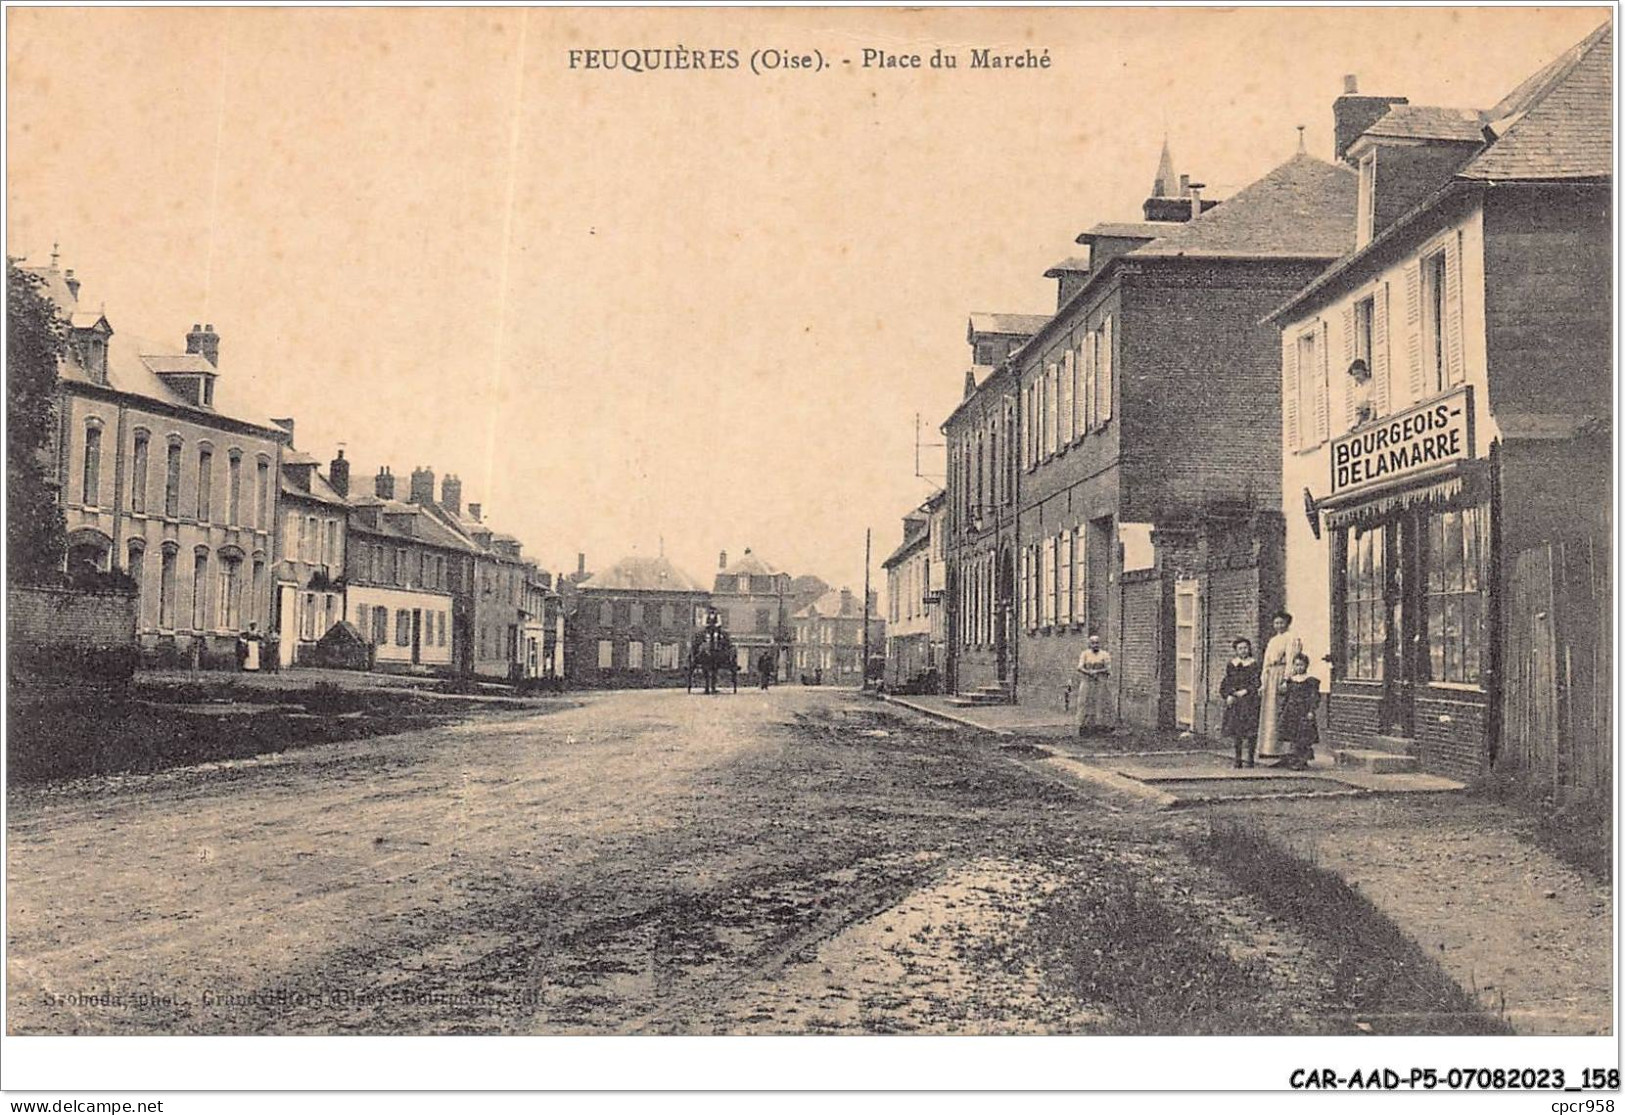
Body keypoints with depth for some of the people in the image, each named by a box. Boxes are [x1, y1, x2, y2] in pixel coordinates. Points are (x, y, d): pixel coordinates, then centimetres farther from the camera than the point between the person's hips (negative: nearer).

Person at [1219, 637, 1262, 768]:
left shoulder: (1254, 665, 0)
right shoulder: (1231, 665, 10)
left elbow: (1256, 683, -5)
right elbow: (1226, 683, 11)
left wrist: (1245, 691, -14)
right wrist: (1228, 695, -4)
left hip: (1250, 701, -3)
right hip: (1234, 702, 3)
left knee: (1250, 731, -5)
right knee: (1236, 730, 4)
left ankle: (1250, 758, 1)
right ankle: (1238, 758, 10)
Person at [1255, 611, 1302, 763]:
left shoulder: (1291, 638, -1)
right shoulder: (1272, 641, 22)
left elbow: (1290, 659, -11)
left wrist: (1286, 680, -20)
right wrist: (1263, 683, 14)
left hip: (1282, 674, -8)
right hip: (1270, 676, 8)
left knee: (1281, 714, -11)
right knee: (1269, 713, 4)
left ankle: (1284, 751, -11)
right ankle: (1270, 750, 6)